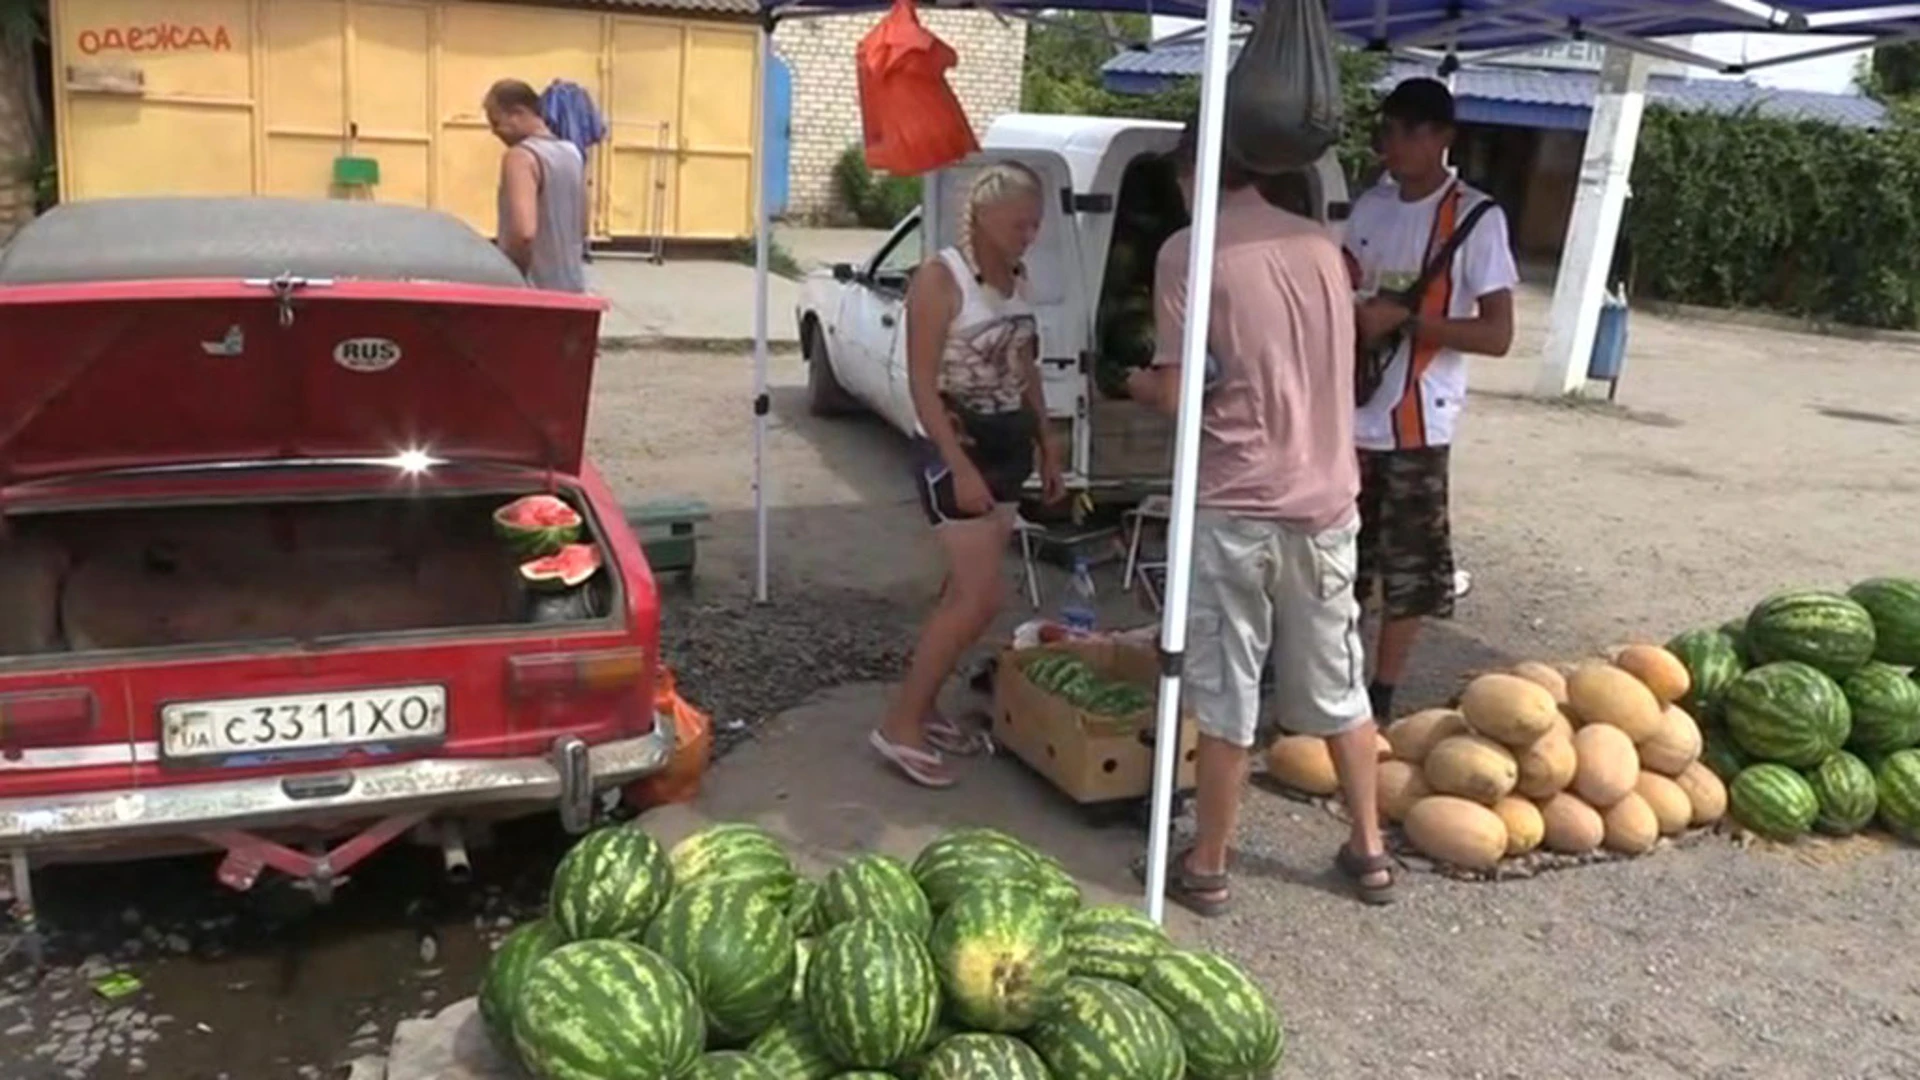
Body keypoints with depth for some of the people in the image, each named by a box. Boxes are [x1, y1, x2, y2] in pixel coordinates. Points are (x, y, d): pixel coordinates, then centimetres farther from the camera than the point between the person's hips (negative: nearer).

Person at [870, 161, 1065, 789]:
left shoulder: (1019, 279, 10)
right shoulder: (940, 279, -14)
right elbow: (922, 384, -17)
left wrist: (1046, 446, 14)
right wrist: (960, 466, -23)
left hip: (1008, 448, 8)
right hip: (956, 450, -8)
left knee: (966, 591, 10)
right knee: (983, 596, -11)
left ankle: (923, 708, 22)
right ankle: (899, 725, -1)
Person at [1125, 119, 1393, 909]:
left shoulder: (1190, 251, -9)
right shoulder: (1322, 245, 8)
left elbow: (1176, 393, -14)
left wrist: (1140, 386, 8)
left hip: (1235, 505, -5)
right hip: (1326, 500, 5)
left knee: (1225, 695, 6)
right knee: (1338, 685, 18)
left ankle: (1206, 866, 18)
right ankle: (1369, 851, 30)